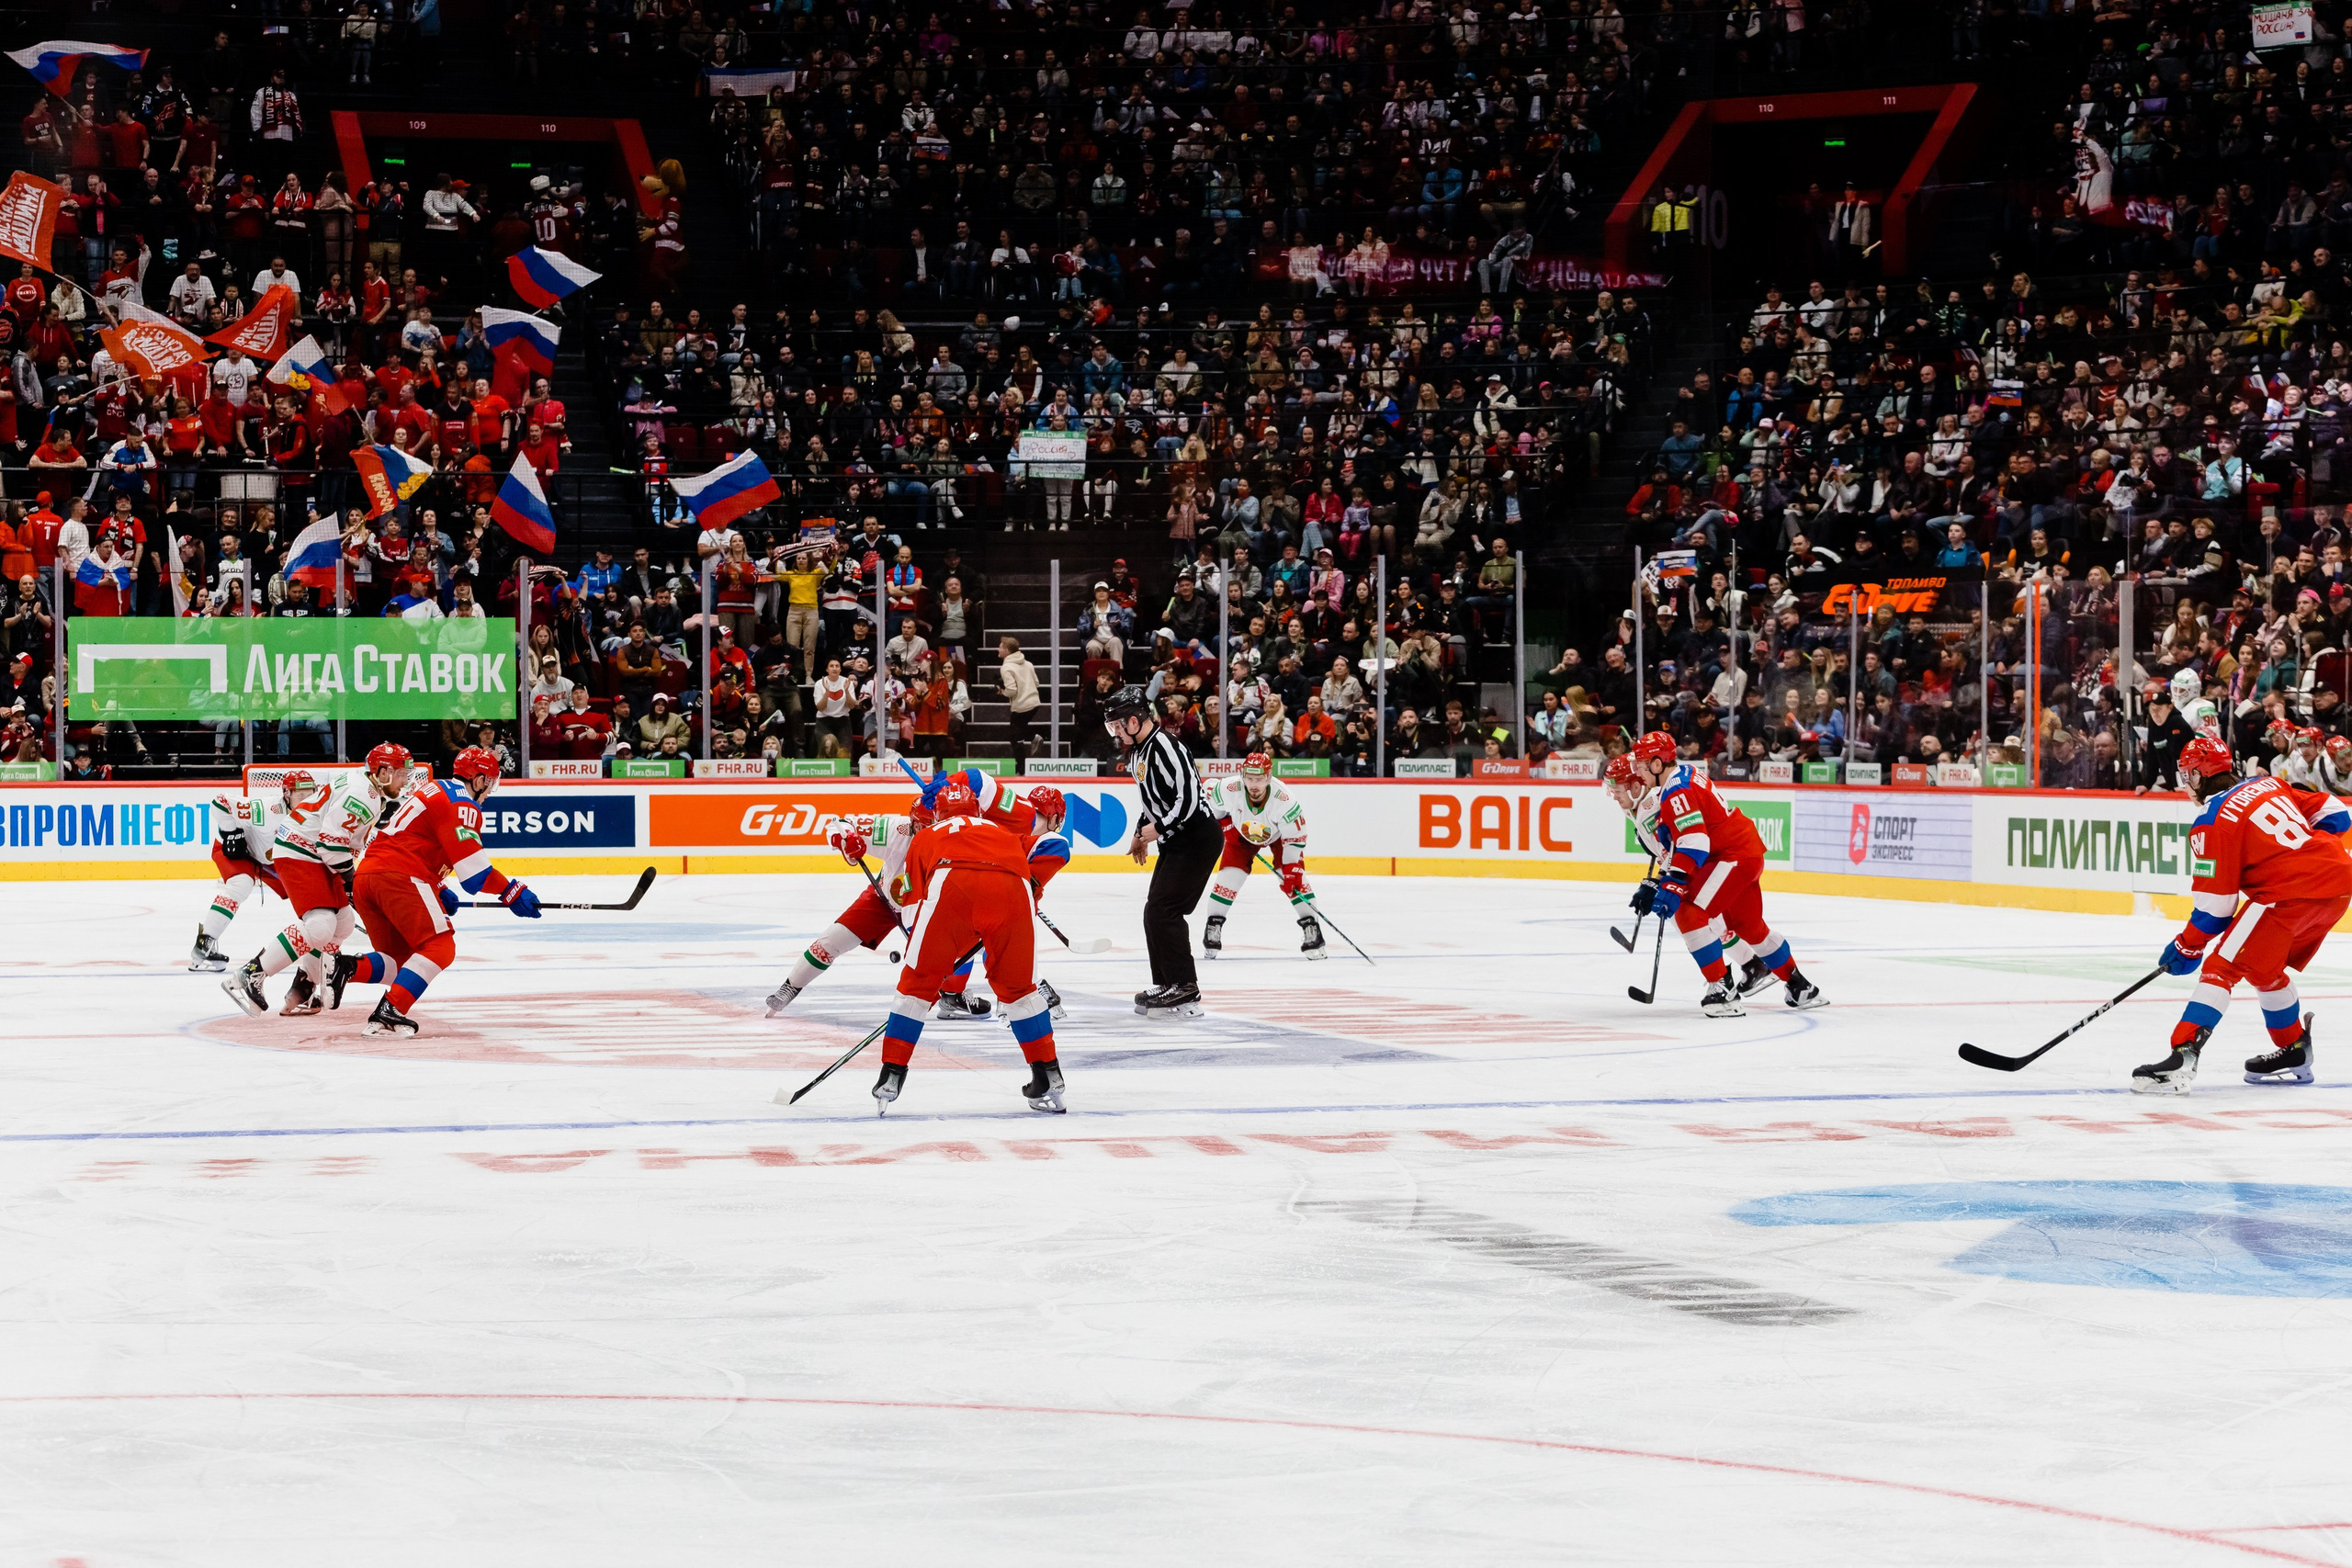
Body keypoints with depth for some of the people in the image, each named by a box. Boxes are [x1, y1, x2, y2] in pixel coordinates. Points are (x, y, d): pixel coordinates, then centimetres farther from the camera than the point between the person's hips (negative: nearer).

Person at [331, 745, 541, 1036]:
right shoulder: (461, 804, -4)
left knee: (401, 959, 14)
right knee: (440, 948, -6)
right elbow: (472, 866, -12)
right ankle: (389, 1012, -20)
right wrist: (512, 893, -4)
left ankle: (347, 969, -11)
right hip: (399, 878, -9)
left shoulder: (432, 789, 26)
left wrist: (439, 892, 32)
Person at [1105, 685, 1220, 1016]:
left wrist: (1158, 828, -20)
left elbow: (1189, 797, -26)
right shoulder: (1136, 751, 11)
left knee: (1162, 911, -14)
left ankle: (1184, 991, -13)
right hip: (1176, 841, 11)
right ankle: (1166, 985, 20)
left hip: (1198, 838, -11)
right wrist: (1141, 834, 21)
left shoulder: (1164, 747, -21)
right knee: (1155, 912, 12)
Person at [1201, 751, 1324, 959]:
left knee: (1294, 876, -15)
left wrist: (1291, 871, -30)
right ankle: (1213, 927, 1)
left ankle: (1311, 928, -9)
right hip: (1241, 833, 1)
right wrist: (1225, 824, -9)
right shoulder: (1229, 790, -35)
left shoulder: (1285, 800, -38)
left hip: (1279, 834, -1)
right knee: (1229, 875, -10)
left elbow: (1295, 839, -27)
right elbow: (1208, 790, -11)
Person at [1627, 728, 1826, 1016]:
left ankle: (1722, 989, -16)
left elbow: (1693, 843, -31)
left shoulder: (1678, 793, -20)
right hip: (1748, 849, 11)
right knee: (1750, 926, 23)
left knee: (1689, 913, -17)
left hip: (1736, 856, -11)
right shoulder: (1685, 774, 11)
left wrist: (1673, 884, -36)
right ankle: (1801, 987, 36)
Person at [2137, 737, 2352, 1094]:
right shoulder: (2269, 784, 17)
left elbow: (2214, 904, -4)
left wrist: (2188, 947, 7)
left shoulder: (2211, 820, -3)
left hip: (2289, 895, -8)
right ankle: (2295, 1054, 32)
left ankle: (2183, 1056, -18)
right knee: (2264, 969, 25)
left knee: (2222, 967, -5)